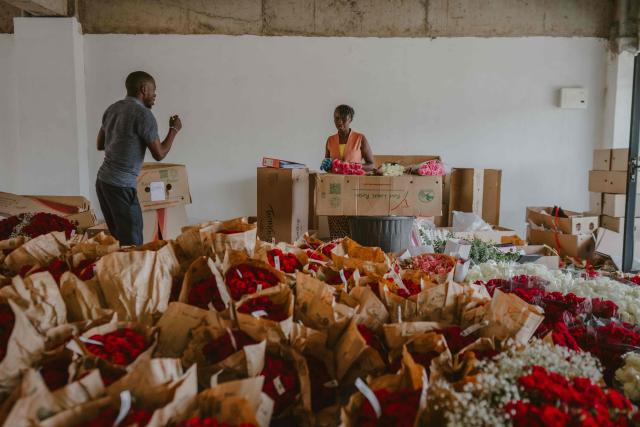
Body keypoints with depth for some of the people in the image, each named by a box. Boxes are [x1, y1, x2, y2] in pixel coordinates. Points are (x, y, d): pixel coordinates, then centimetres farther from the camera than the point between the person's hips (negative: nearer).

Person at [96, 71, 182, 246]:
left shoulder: (112, 109, 12)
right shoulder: (144, 114, -12)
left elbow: (100, 144, 22)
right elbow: (159, 154, -8)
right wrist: (174, 130, 5)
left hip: (103, 181, 9)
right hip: (121, 186, -9)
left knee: (118, 239, 15)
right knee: (132, 243, -4)